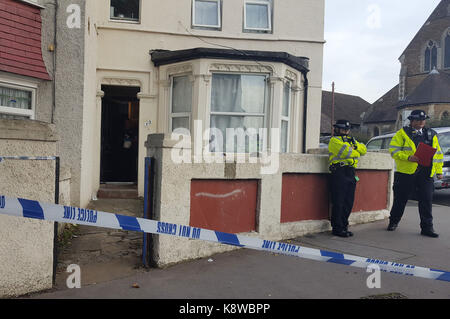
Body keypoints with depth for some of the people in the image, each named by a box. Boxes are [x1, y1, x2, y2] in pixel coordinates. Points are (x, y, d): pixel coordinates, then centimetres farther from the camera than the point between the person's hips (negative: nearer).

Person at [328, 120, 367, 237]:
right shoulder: (334, 140, -1)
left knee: (349, 202, 9)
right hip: (339, 173, -7)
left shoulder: (351, 140, 24)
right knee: (338, 202, -5)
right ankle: (337, 228, 1)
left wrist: (355, 144, -6)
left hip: (351, 173, 7)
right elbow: (346, 151, -14)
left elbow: (364, 150, 13)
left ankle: (344, 225, 19)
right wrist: (357, 153, 4)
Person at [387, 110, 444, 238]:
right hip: (406, 173, -3)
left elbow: (438, 154, 19)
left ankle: (427, 227, 10)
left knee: (427, 201, 1)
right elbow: (394, 150, -5)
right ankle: (393, 222, 23)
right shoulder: (402, 133, 2)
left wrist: (439, 171, 13)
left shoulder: (432, 135, 16)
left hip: (426, 174, 3)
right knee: (400, 199, 6)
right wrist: (408, 157, -18)